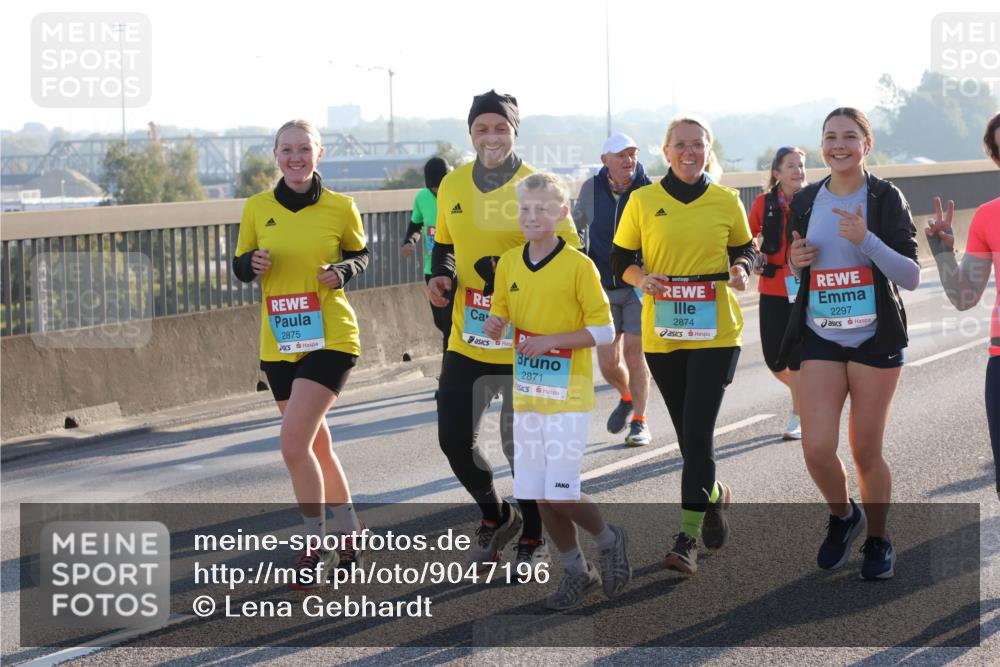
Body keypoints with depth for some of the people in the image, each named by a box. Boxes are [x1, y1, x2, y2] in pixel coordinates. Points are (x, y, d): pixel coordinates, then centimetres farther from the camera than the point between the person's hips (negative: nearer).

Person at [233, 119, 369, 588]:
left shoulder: (340, 208, -5)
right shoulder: (257, 208, 2)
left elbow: (361, 254, 11)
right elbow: (239, 266, 10)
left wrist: (342, 271, -11)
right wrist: (252, 263, -13)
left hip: (330, 339, -4)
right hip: (279, 343, 4)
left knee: (294, 443, -14)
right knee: (315, 445, 14)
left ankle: (316, 544, 2)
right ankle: (349, 532, 32)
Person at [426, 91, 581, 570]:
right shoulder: (452, 186, 5)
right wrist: (441, 277, -2)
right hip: (466, 340, 5)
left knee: (522, 445, 2)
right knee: (453, 439, 6)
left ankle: (533, 539, 23)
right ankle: (495, 516, 32)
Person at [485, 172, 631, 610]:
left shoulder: (579, 266, -10)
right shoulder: (508, 264, 6)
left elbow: (604, 331, -9)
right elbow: (499, 318, 15)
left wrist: (550, 340, -19)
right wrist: (494, 325, -9)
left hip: (567, 396, -5)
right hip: (526, 396, 5)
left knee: (560, 494, -10)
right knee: (538, 495, 7)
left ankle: (609, 541, 18)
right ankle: (577, 572, 24)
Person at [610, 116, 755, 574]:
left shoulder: (726, 202, 2)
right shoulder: (643, 201, 1)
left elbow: (744, 249, 16)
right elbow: (619, 259, 7)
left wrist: (740, 270, -6)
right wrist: (642, 278, -13)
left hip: (715, 333, -2)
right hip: (662, 333, 2)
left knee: (697, 431, -11)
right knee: (688, 432, 12)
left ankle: (688, 537, -9)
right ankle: (713, 494, 41)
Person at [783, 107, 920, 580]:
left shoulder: (885, 199, -5)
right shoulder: (805, 201, 6)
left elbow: (911, 278, -10)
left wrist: (866, 240, -23)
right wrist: (795, 261, -3)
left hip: (874, 340, -2)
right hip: (821, 340, 3)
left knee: (866, 451, 3)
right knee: (817, 449, -10)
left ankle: (878, 540, 26)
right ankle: (843, 515, 21)